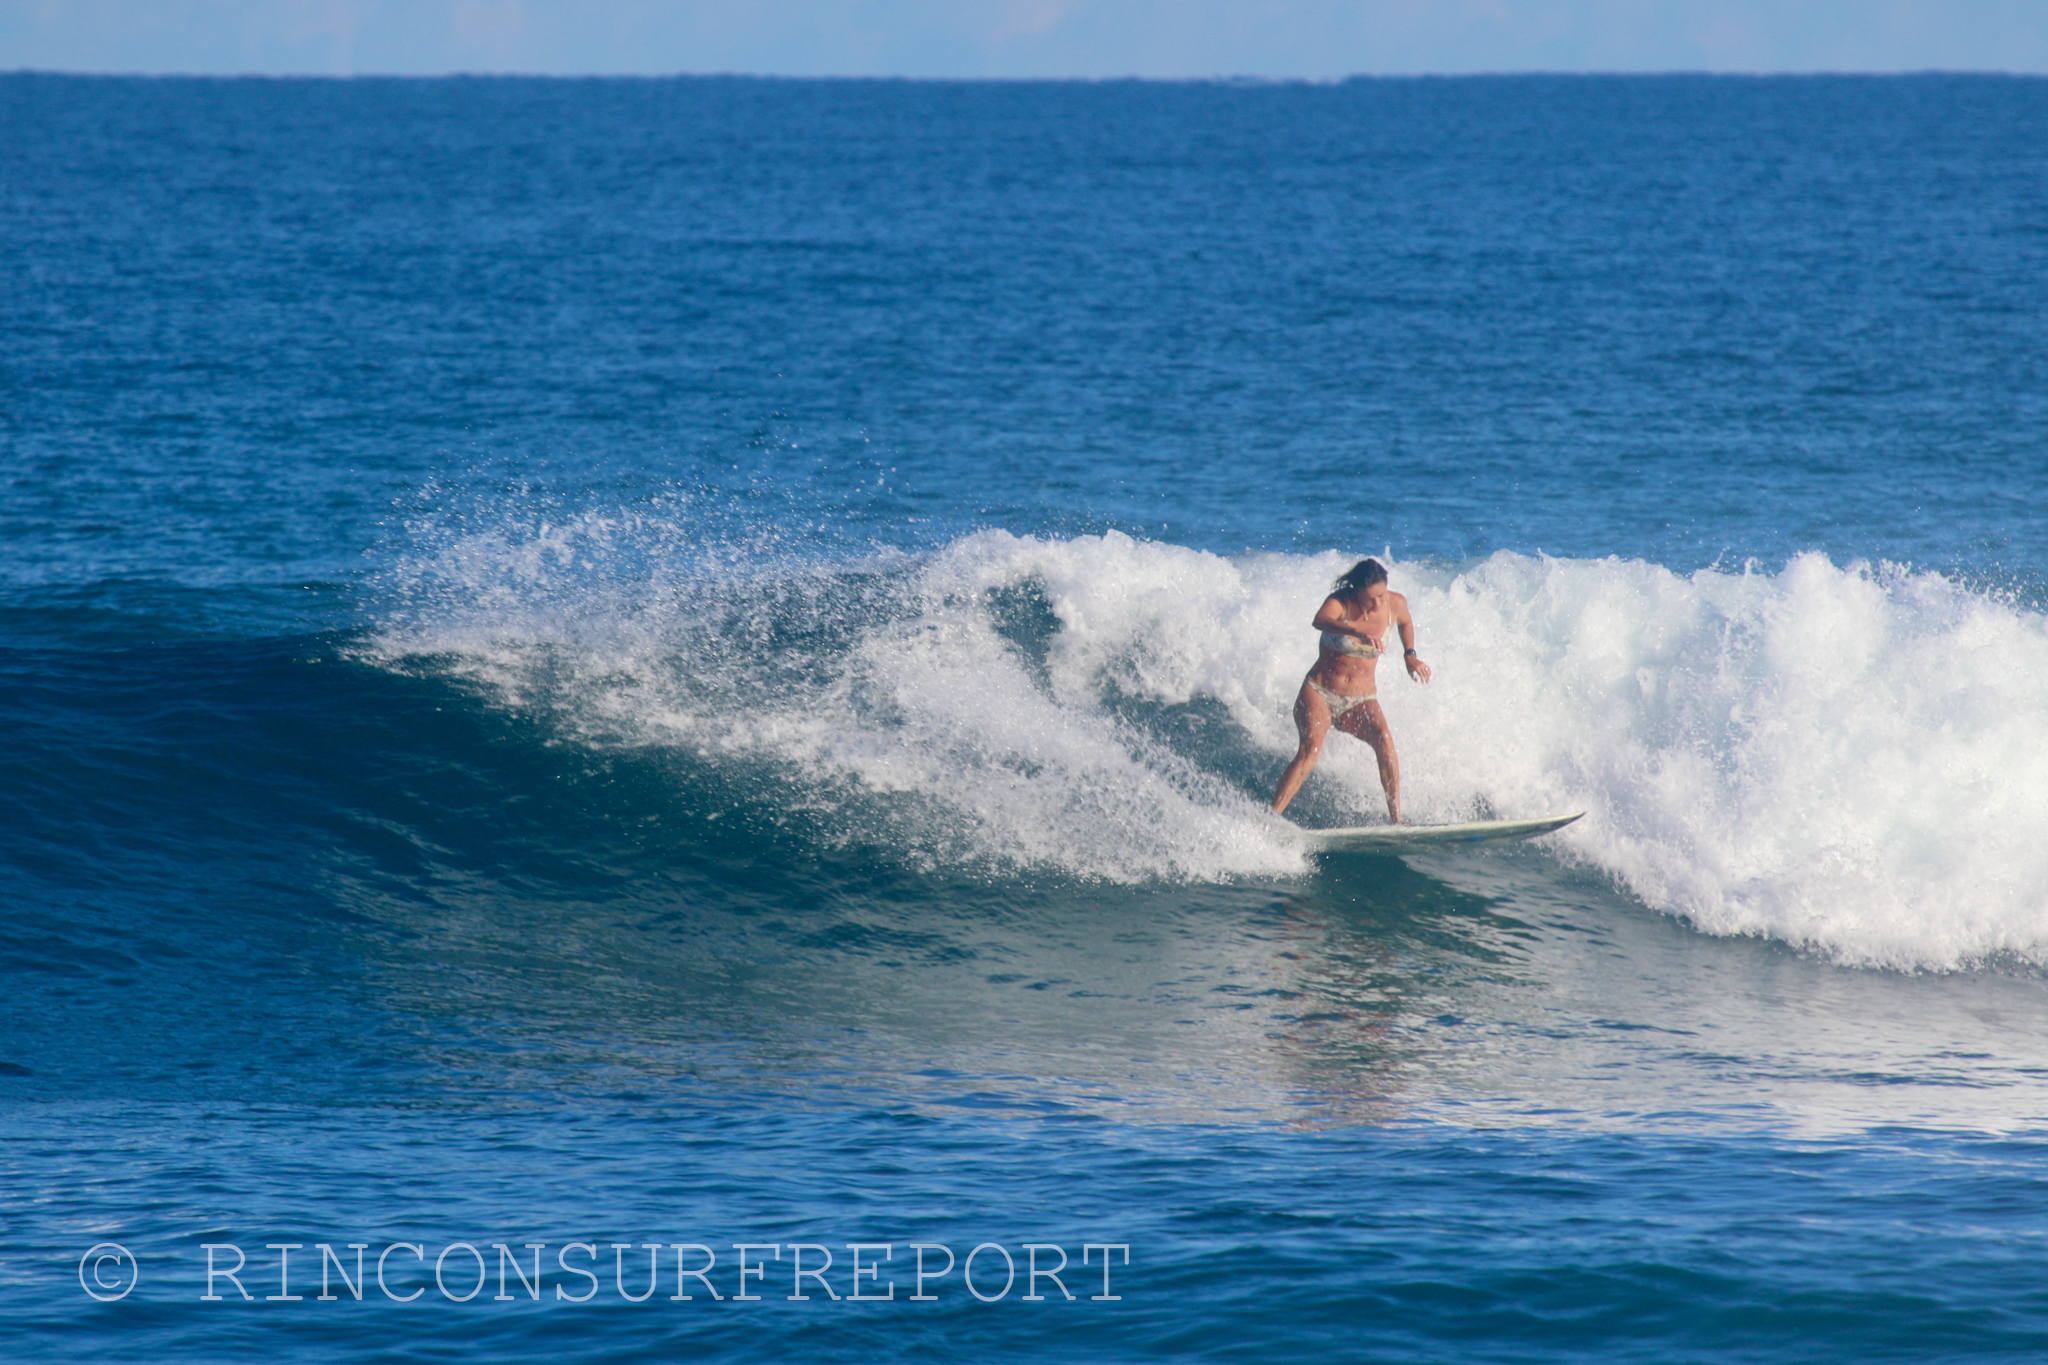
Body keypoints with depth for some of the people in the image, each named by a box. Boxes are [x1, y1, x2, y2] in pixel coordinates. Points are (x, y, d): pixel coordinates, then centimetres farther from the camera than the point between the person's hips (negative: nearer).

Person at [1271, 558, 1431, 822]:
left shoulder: (1396, 604, -4)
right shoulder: (1340, 602, -16)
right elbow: (1320, 620, -42)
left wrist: (1410, 655, 9)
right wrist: (1359, 633, -59)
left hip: (1361, 701, 3)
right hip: (1319, 693, -3)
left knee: (1384, 740, -26)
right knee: (1311, 748, -28)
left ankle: (1396, 818, -23)